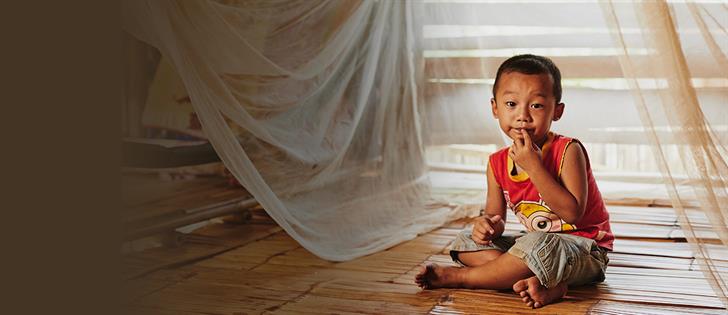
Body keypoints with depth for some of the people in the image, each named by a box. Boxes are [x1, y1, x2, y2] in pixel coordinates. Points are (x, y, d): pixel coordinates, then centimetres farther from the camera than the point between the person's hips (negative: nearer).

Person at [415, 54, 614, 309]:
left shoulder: (568, 151, -17)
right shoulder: (498, 163, 0)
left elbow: (572, 213, -27)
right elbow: (495, 215, 10)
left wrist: (533, 166, -30)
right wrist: (487, 223, -17)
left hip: (586, 251, -7)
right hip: (538, 244, 7)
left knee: (538, 245, -39)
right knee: (466, 241, -1)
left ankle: (458, 276, -18)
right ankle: (546, 282, -23)